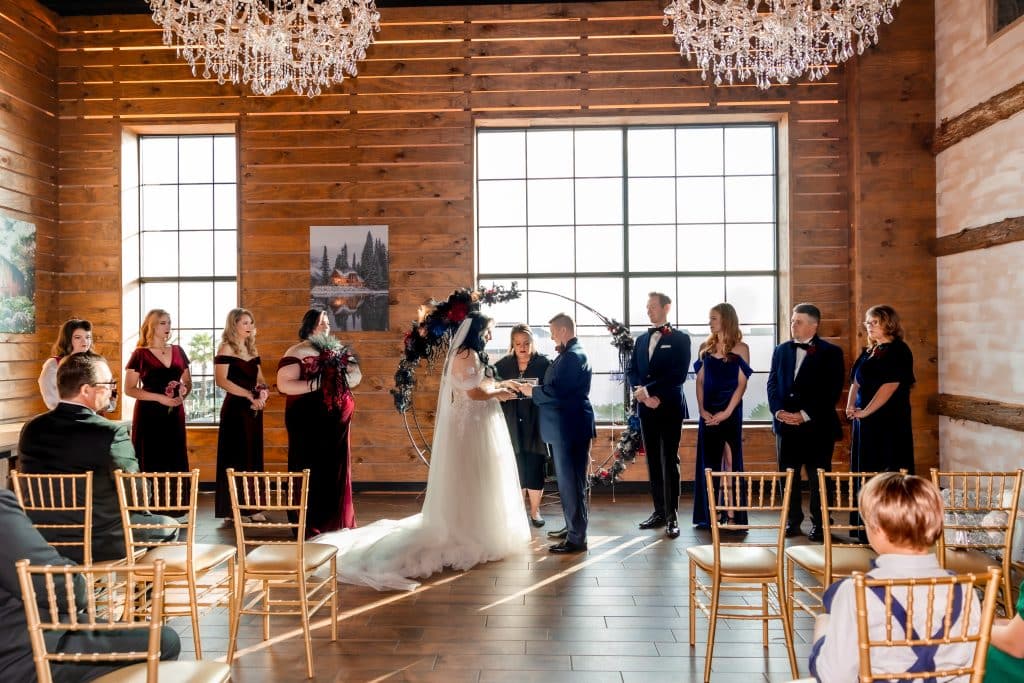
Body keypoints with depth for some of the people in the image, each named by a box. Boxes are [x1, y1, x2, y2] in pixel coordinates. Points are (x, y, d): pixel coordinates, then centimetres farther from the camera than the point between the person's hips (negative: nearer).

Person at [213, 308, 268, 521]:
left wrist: (263, 390, -4)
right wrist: (250, 395, -18)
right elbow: (221, 380, -17)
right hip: (235, 408, -7)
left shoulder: (252, 349, 15)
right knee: (235, 457, -3)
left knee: (253, 457, 8)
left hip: (253, 409, 7)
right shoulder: (226, 348, -6)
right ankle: (232, 510, 4)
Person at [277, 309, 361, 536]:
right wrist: (318, 384, -18)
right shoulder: (296, 353, -5)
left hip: (337, 420, 6)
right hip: (309, 422, -5)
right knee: (311, 471, -2)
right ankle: (309, 525, 6)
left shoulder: (338, 350, 13)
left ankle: (335, 520, 19)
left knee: (336, 469, 9)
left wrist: (339, 381, -11)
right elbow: (284, 384, -15)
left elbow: (356, 375, 9)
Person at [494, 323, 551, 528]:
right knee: (516, 469, 7)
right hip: (512, 425, 2)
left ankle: (535, 510, 19)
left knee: (535, 468, 3)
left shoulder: (544, 363, -1)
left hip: (535, 425, -2)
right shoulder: (503, 364, 6)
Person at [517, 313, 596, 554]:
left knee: (571, 483, -4)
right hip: (566, 428, 10)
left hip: (571, 429, -10)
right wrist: (536, 388, 4)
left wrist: (532, 391, -10)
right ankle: (572, 528, 31)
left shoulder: (573, 355, -18)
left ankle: (577, 538, 4)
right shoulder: (571, 354, 15)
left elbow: (556, 391, -24)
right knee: (568, 482, 19)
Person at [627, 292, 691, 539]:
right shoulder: (641, 340, 16)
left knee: (669, 462, -4)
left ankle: (672, 516, 0)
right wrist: (641, 393, -8)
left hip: (669, 408, -5)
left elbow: (679, 374, -11)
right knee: (653, 462, 8)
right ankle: (659, 512, 15)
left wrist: (649, 389, -14)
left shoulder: (680, 338, -1)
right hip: (646, 408, 5)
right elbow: (633, 371, 10)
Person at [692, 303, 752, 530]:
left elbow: (742, 383, -5)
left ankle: (732, 514, 4)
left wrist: (726, 412, -13)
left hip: (730, 413, -3)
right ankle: (709, 515, 11)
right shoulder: (705, 347, 9)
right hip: (708, 414, 3)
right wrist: (702, 410, -6)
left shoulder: (740, 348, 0)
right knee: (709, 462, 5)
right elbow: (700, 381, 6)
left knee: (730, 462, 0)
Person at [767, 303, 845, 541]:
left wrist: (805, 414, -14)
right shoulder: (781, 350, 13)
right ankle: (792, 521, 20)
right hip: (785, 424, 4)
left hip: (817, 425, -4)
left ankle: (819, 524, 13)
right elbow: (772, 383, 9)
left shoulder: (831, 352, 0)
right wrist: (778, 410, -8)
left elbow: (832, 390, -8)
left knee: (818, 478, 1)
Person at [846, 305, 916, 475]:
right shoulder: (869, 352, 15)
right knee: (867, 471, 10)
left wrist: (865, 411, -18)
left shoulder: (898, 351, -7)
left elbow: (890, 386, -17)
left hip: (890, 422, -7)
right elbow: (856, 382, 12)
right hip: (865, 422, 7)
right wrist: (850, 407, -5)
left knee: (889, 475, -4)